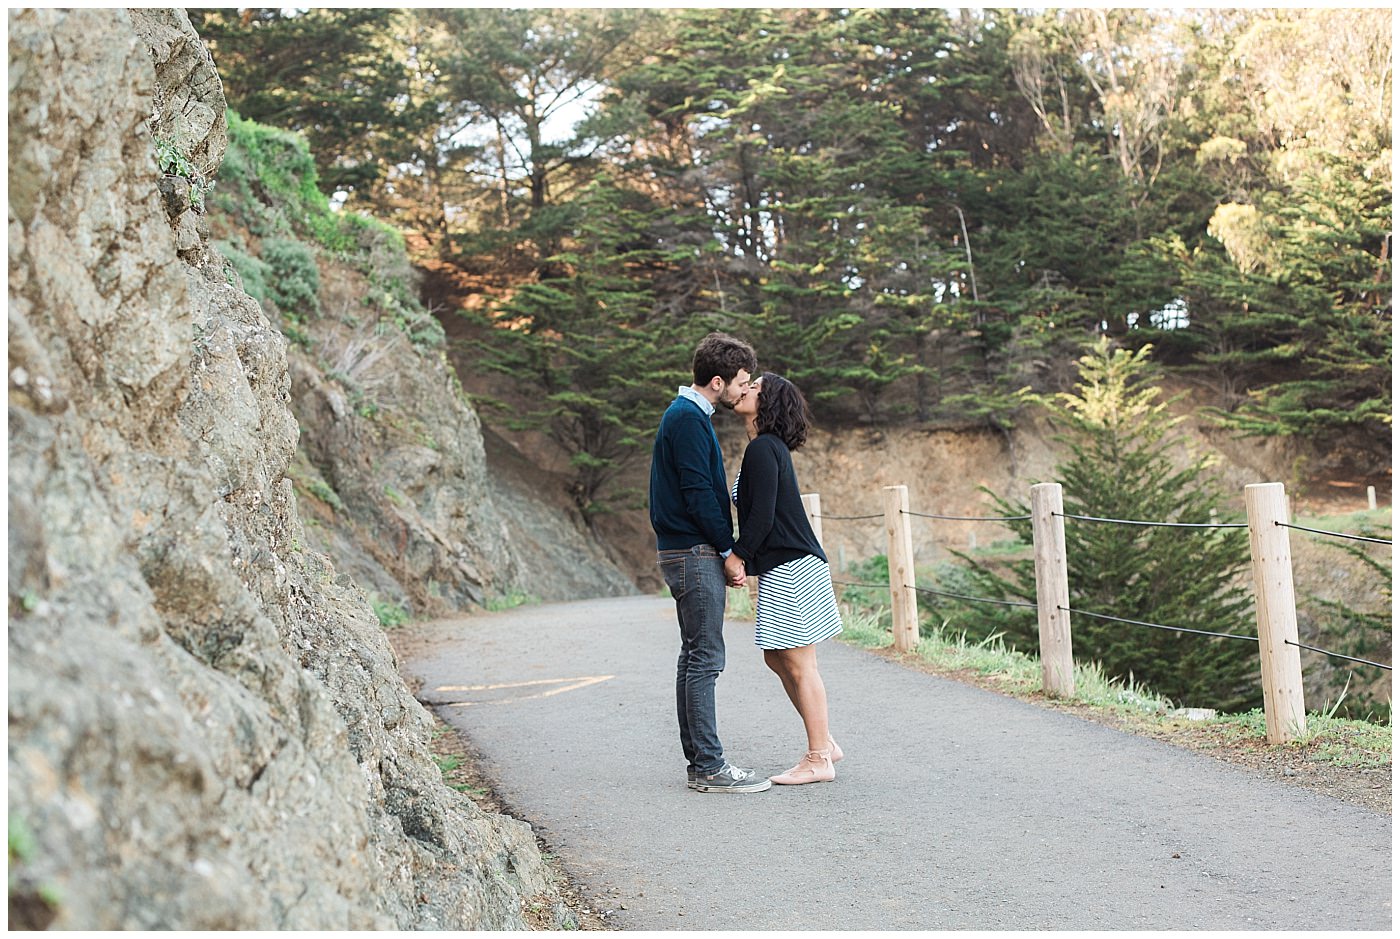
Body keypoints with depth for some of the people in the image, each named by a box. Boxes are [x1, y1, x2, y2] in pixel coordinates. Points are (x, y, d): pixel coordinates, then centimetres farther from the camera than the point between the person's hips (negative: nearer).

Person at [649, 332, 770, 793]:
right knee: (705, 658, -8)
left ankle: (699, 760, 17)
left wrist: (724, 551, 16)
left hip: (685, 552, 10)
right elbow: (698, 493, -18)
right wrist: (728, 552, -12)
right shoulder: (688, 419, -14)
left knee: (695, 657, 11)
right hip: (695, 553, -10)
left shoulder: (687, 416, 18)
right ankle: (709, 767, -4)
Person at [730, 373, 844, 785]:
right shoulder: (768, 446, 16)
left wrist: (737, 558, -11)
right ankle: (825, 744, 23)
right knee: (776, 658, 15)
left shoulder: (763, 448, -14)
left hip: (792, 567, -10)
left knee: (799, 665, -4)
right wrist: (741, 558, 14)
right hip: (781, 568, 10)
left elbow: (762, 517, -19)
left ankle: (819, 760, 5)